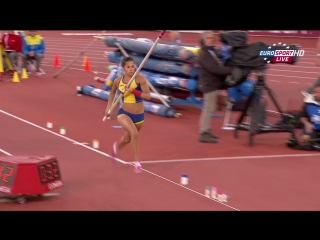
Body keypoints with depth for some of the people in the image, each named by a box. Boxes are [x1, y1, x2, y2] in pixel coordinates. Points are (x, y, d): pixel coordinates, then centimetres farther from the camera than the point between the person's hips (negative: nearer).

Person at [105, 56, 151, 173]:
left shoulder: (140, 79, -15)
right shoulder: (118, 81, -6)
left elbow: (148, 96, -23)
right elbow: (112, 92, 16)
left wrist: (133, 90, -33)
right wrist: (108, 107, 11)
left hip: (139, 115, 1)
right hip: (124, 113, -1)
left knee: (128, 139, 23)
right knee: (134, 134, -29)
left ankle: (116, 146, 59)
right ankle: (136, 162, -16)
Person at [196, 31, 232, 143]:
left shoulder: (214, 51, 17)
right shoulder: (203, 54, -15)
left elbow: (220, 66, 20)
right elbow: (214, 68, -26)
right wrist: (230, 70, -28)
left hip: (214, 83, 10)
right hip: (209, 84, -10)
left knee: (210, 108, 14)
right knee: (208, 108, -10)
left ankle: (207, 131, 21)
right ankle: (204, 134, -9)